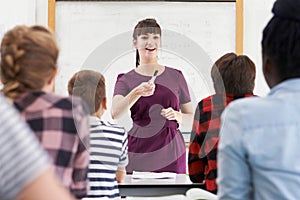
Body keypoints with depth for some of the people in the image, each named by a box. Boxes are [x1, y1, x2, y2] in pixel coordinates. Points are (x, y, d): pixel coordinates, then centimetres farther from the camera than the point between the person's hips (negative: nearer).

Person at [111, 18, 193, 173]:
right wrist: (137, 92, -27)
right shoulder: (126, 80, 7)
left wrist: (178, 116, -5)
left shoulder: (175, 76, 11)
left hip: (171, 153, 1)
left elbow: (190, 116, 17)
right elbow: (115, 114, -12)